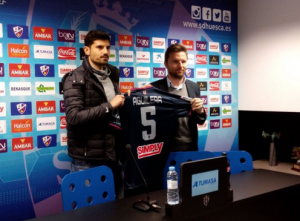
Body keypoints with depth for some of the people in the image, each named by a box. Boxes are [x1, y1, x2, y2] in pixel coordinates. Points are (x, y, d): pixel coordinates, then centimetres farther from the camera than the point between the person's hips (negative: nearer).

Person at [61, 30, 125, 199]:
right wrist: (109, 106, -19)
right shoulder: (76, 79, -9)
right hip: (87, 160, -6)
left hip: (113, 155, 6)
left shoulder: (113, 74, 11)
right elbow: (74, 117, -22)